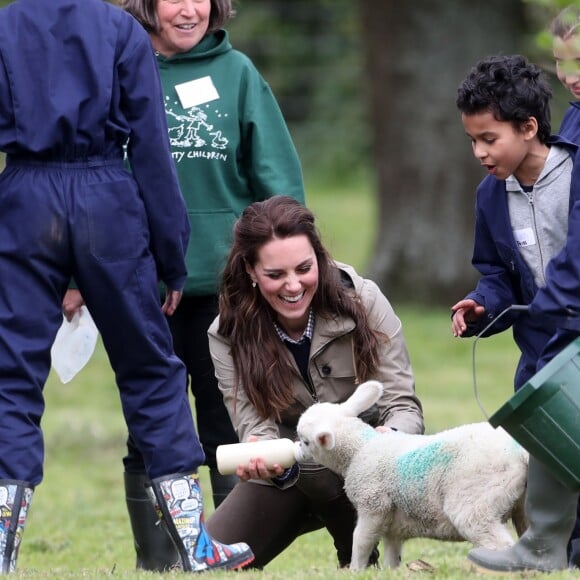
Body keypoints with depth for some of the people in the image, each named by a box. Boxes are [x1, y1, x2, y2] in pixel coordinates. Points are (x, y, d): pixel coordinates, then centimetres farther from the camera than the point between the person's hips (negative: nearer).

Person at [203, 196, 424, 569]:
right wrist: (266, 458, -46)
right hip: (286, 475, 3)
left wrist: (389, 438, -42)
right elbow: (255, 427, -20)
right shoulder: (229, 336, -12)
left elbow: (404, 408, -17)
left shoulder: (364, 302, -17)